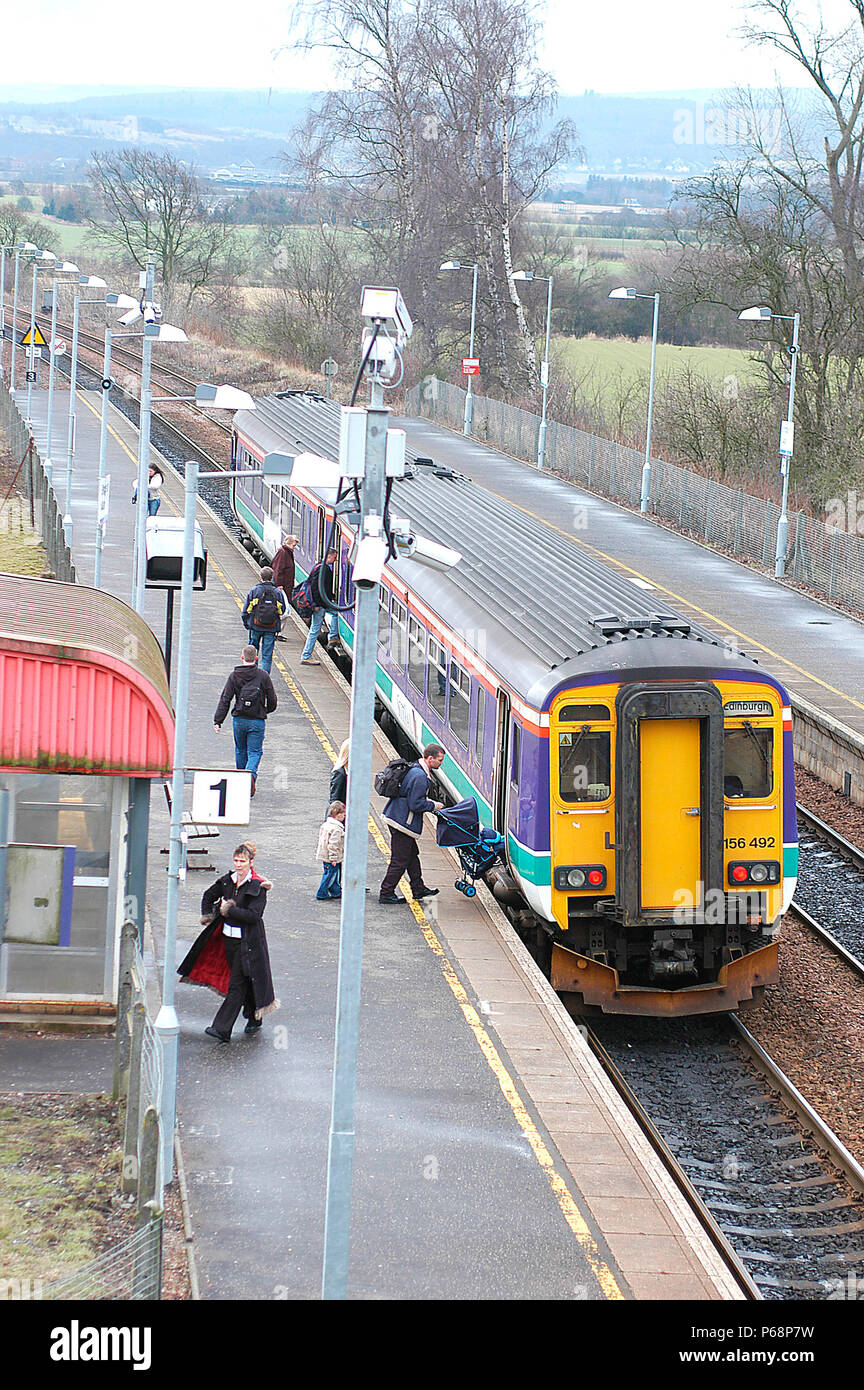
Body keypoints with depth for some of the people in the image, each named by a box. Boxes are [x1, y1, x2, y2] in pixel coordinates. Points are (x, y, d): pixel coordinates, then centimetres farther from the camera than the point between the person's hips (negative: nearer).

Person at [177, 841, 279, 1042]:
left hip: (247, 941, -7)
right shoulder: (227, 881, 5)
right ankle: (254, 1018, 33)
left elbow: (254, 915, -22)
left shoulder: (258, 887, -13)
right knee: (244, 980, 16)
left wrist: (228, 910, -17)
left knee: (237, 985, -8)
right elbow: (209, 896, 22)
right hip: (228, 938, 7)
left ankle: (222, 1029, -12)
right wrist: (207, 916, 10)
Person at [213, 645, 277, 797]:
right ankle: (251, 774, -25)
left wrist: (217, 721, -4)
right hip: (257, 720, -1)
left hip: (239, 720, 1)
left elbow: (225, 699, -5)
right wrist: (266, 710, 21)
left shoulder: (234, 676, -2)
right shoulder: (263, 676, -4)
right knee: (255, 752, 2)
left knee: (240, 750, 20)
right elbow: (272, 700, -1)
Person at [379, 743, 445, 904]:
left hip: (396, 817, 11)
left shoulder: (414, 769, 9)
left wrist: (428, 802, 15)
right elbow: (416, 805, -24)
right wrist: (433, 806, -10)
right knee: (400, 860, -1)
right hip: (403, 823, -11)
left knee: (412, 854, 20)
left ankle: (418, 888, 30)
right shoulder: (419, 776, -23)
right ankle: (386, 894, 7)